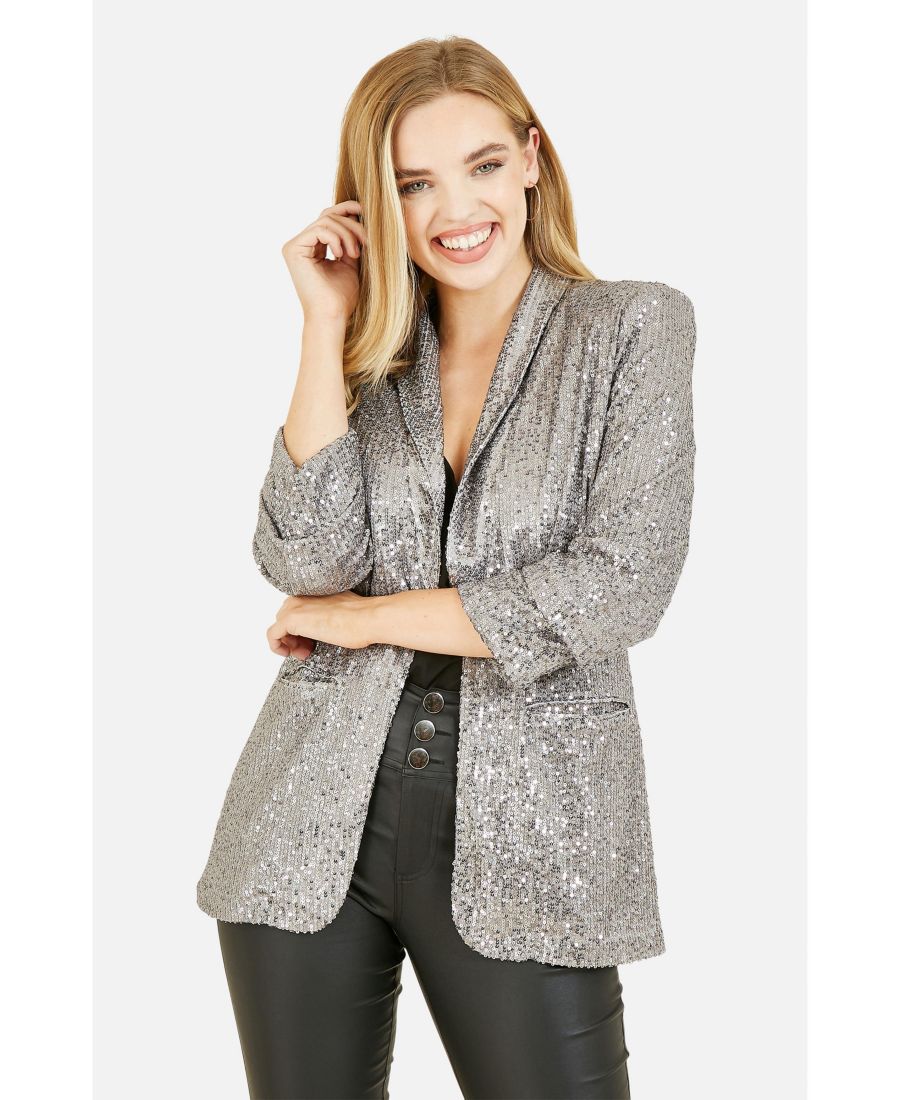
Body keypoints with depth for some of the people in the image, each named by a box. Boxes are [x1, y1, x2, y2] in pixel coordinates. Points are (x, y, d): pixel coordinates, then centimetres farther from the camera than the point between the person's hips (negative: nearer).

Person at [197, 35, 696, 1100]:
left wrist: (366, 619, -7)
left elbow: (620, 585, -12)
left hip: (523, 825, -3)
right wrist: (326, 327, -7)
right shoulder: (363, 354, 9)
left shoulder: (631, 328, 0)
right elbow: (307, 561, -7)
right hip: (315, 814, 3)